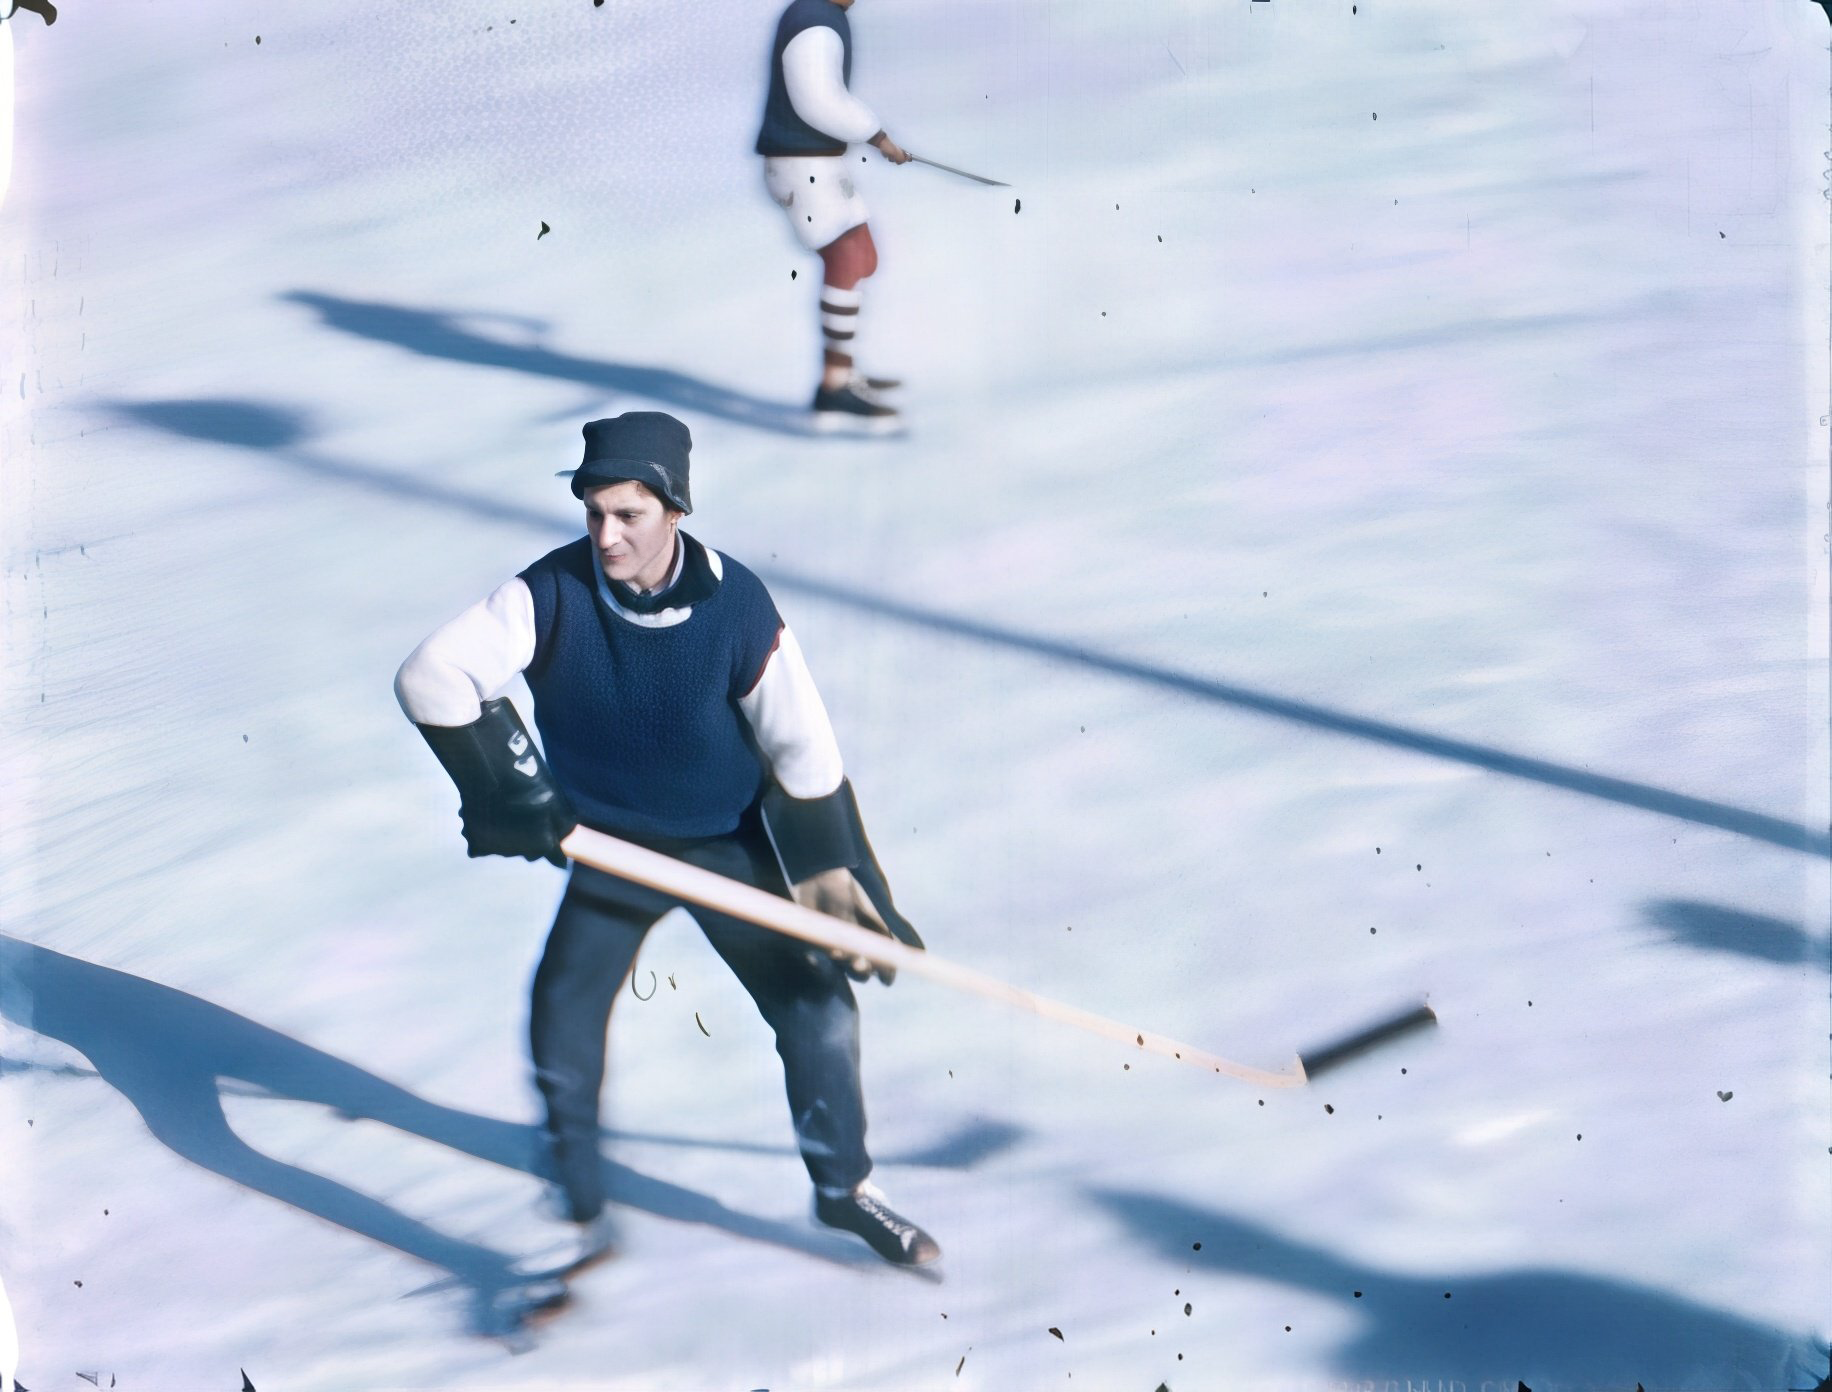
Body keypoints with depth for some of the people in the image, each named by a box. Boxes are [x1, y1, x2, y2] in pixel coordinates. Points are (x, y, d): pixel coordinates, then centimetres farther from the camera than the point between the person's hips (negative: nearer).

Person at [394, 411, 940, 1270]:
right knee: (564, 1015, -14)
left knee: (816, 1004, 2)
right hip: (611, 844, 0)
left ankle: (843, 1187, 25)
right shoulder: (555, 594, -20)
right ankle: (580, 1221, -2)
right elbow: (433, 677, -22)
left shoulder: (735, 606, -21)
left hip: (731, 844, 0)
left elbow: (804, 750, -12)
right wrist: (509, 788, -25)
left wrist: (834, 880, -13)